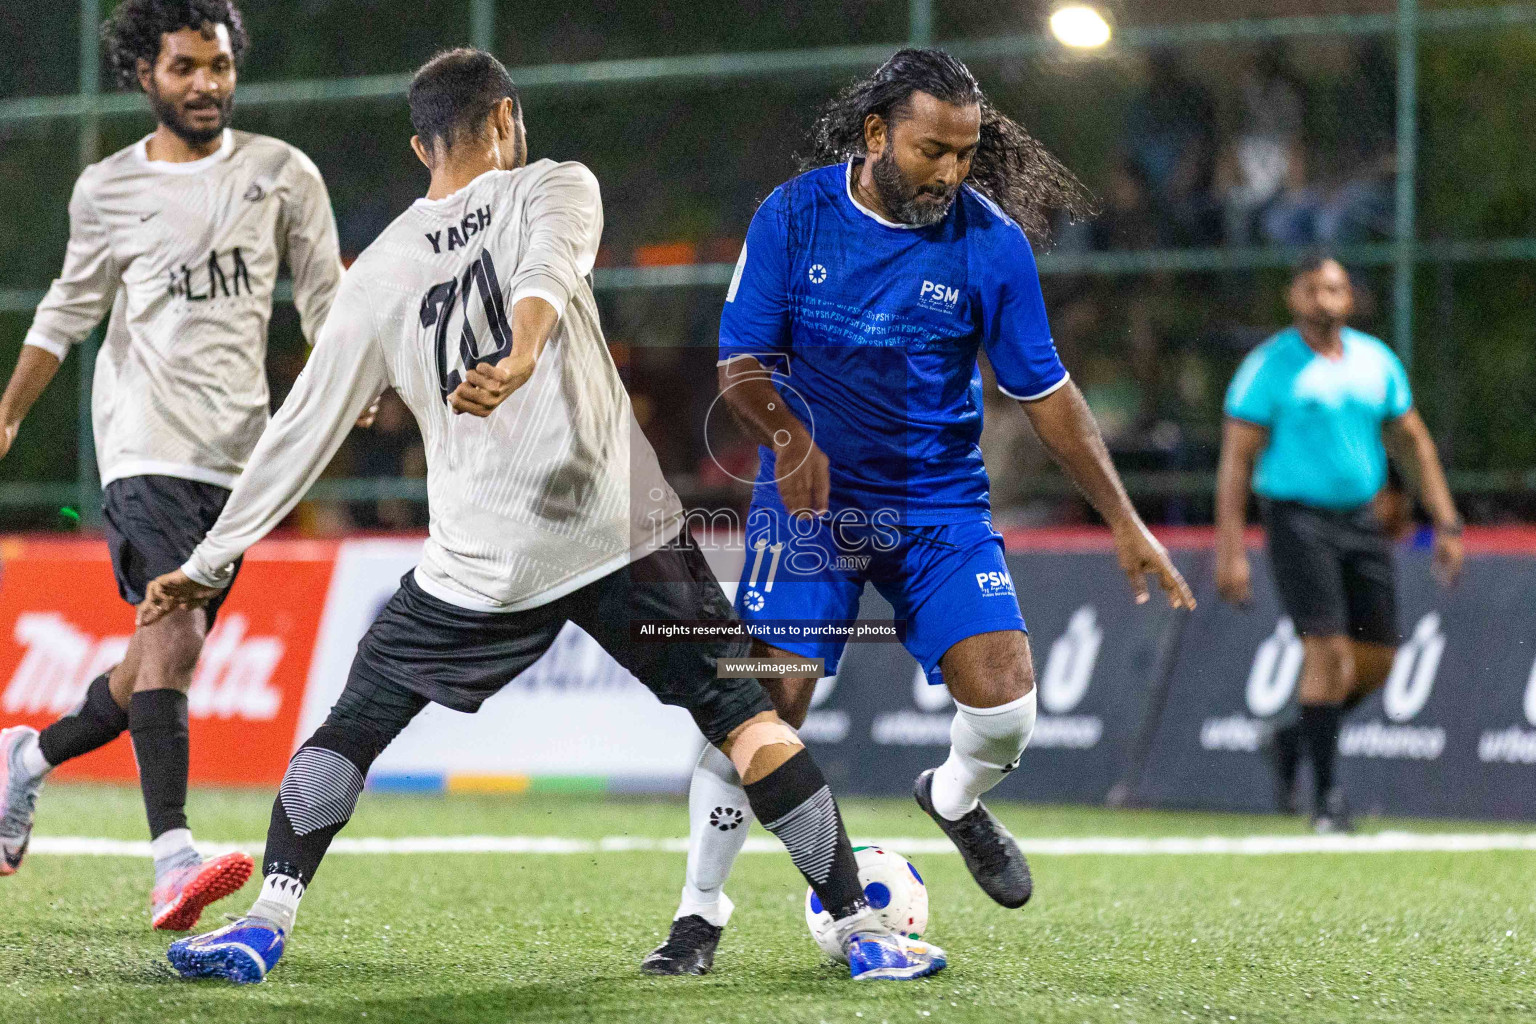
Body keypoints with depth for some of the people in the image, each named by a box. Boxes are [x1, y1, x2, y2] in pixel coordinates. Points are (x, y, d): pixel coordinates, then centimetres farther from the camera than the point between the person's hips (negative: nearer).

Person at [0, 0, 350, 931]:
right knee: (174, 632, -22)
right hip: (146, 446, -3)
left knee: (165, 662, 8)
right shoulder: (108, 190, 5)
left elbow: (326, 302, 10)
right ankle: (174, 861, -31)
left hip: (237, 458, 3)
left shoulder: (282, 175, 7)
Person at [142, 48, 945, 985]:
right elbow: (548, 272, -18)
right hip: (621, 526, -1)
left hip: (482, 561, 2)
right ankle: (862, 928, 4)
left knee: (353, 723, 15)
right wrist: (520, 359, -38)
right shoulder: (553, 188, 6)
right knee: (746, 718, 7)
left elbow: (303, 432, 13)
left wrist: (210, 562, 21)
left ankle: (265, 926, 3)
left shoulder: (380, 271, 12)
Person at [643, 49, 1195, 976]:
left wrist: (1127, 526, -2)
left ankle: (955, 799, 25)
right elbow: (741, 362, -8)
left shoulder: (992, 243, -9)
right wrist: (790, 434, -30)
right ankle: (701, 912, 4)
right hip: (811, 496, -1)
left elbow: (1045, 393, -1)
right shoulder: (794, 216, -10)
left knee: (1006, 706, -12)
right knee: (765, 701, -12)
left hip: (940, 501, 1)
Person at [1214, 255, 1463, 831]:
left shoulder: (1377, 362, 8)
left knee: (1376, 659, 4)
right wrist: (1230, 550, -13)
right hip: (1298, 519, -5)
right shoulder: (1268, 368, -6)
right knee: (1329, 652, -15)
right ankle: (1326, 794, -5)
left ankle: (1297, 738, 29)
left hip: (1362, 520, 6)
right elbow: (1236, 461, -7)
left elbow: (1412, 444, 17)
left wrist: (1446, 525, 11)